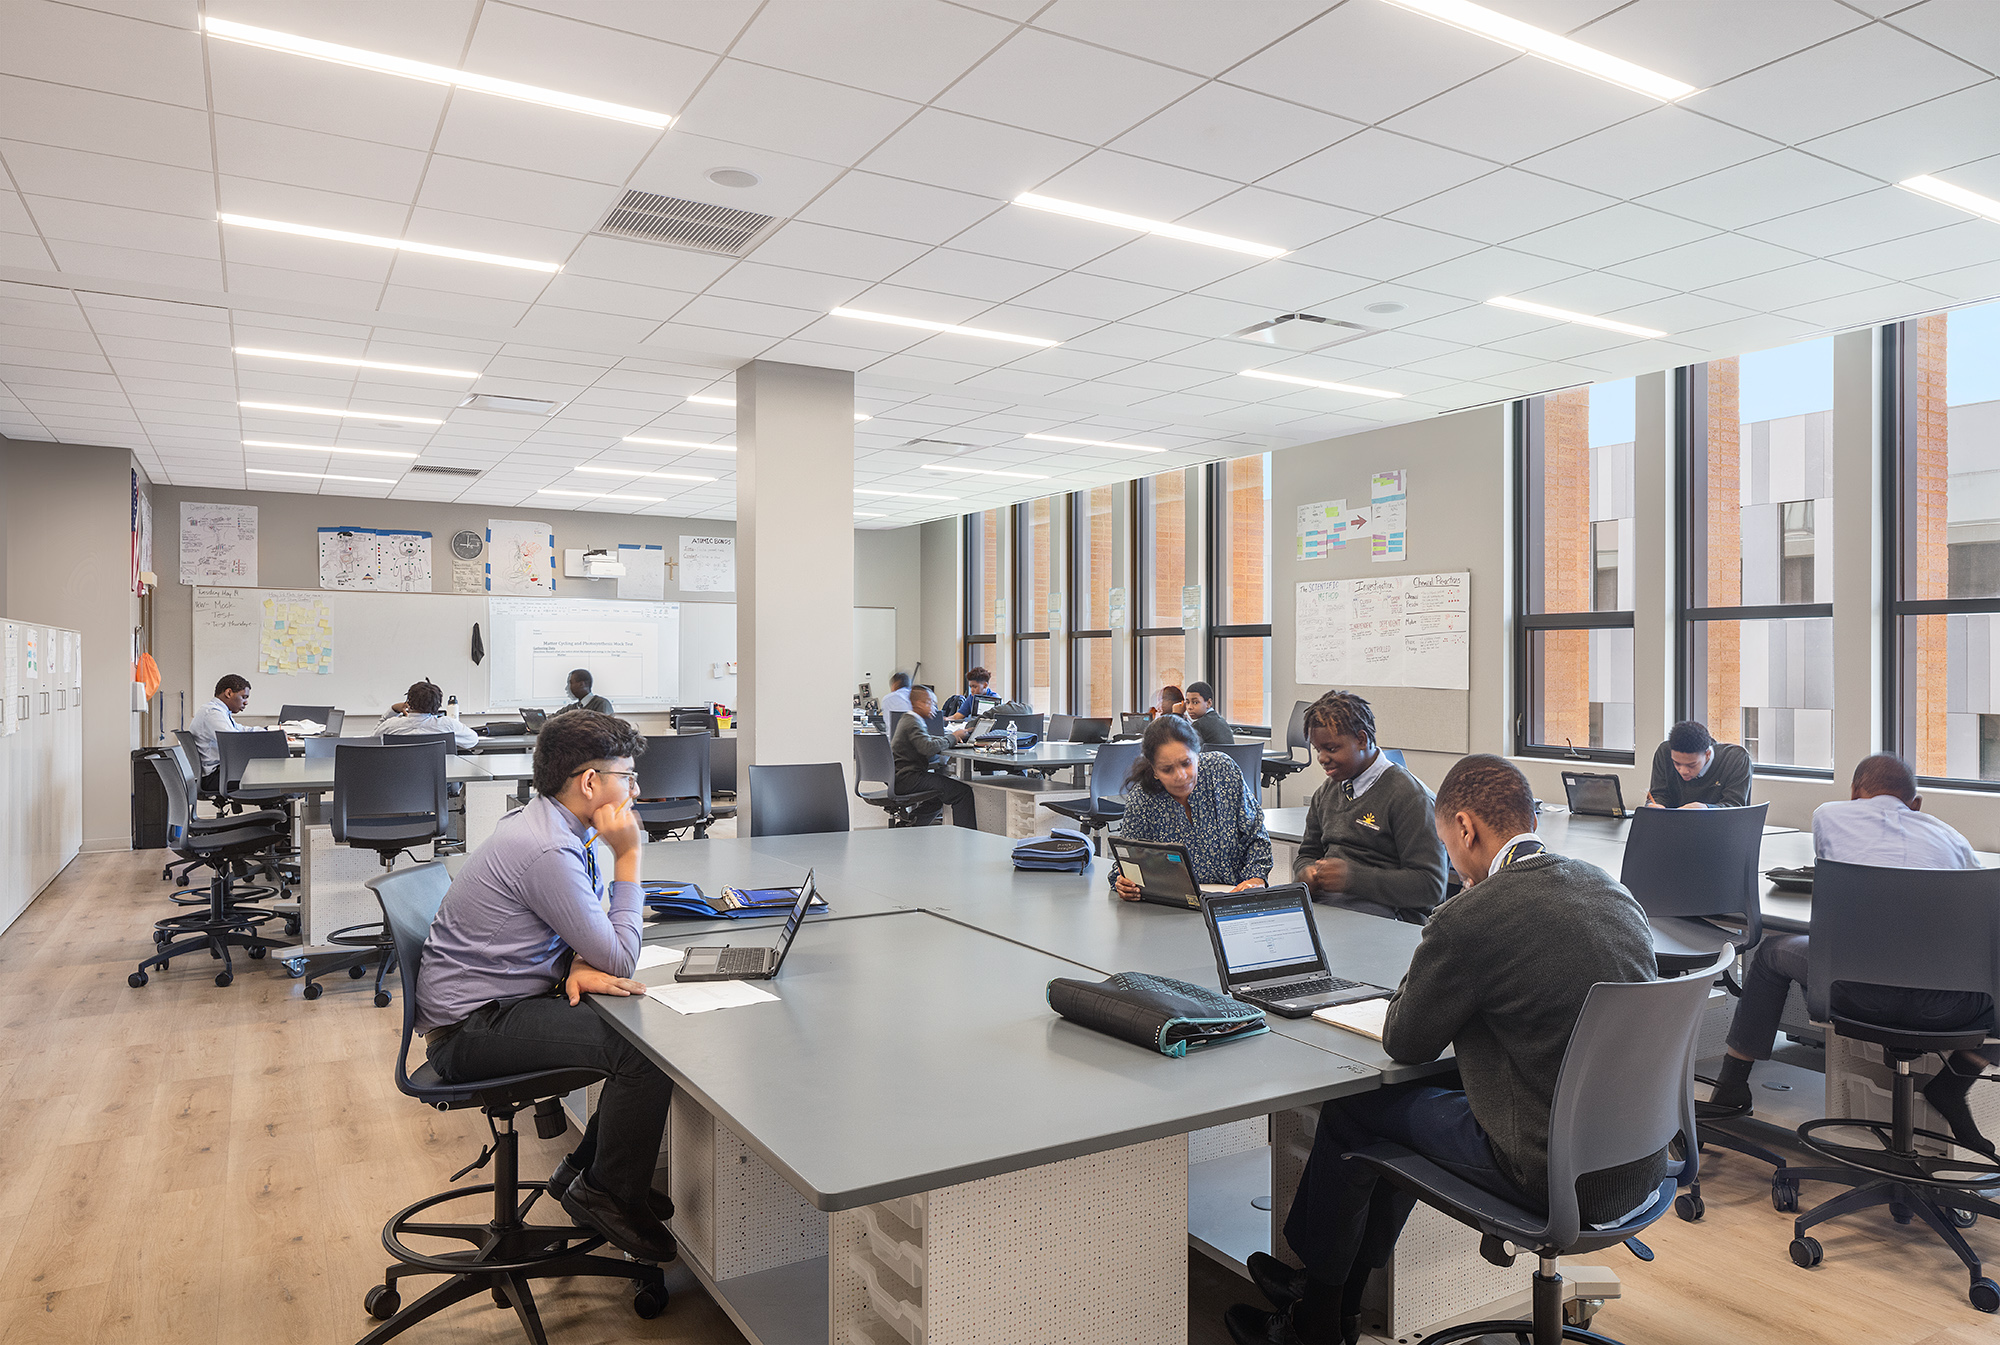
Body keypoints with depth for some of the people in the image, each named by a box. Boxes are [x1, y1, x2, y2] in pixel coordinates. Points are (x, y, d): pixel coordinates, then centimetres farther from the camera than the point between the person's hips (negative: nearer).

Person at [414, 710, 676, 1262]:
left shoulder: (550, 825, 5)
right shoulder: (548, 852, -26)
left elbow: (586, 926, 14)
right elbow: (619, 961, -20)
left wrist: (578, 964, -9)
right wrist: (628, 858, -16)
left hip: (498, 1003, 10)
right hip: (470, 1028, -10)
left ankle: (586, 1167, 18)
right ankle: (606, 1195, 1)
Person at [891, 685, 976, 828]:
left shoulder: (906, 720, 18)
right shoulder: (913, 723, -14)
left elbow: (926, 739, 25)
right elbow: (928, 747, -28)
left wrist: (953, 736, 9)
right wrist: (952, 737, -15)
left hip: (899, 778, 11)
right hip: (908, 778, -11)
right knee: (963, 791, -16)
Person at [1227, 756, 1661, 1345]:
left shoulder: (1467, 920, -23)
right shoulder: (1609, 886, 3)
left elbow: (1405, 1044, -9)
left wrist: (1425, 961, 4)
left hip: (1555, 1176, -8)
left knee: (1350, 1109, 12)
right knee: (1429, 1102, 26)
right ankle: (1339, 1295, 40)